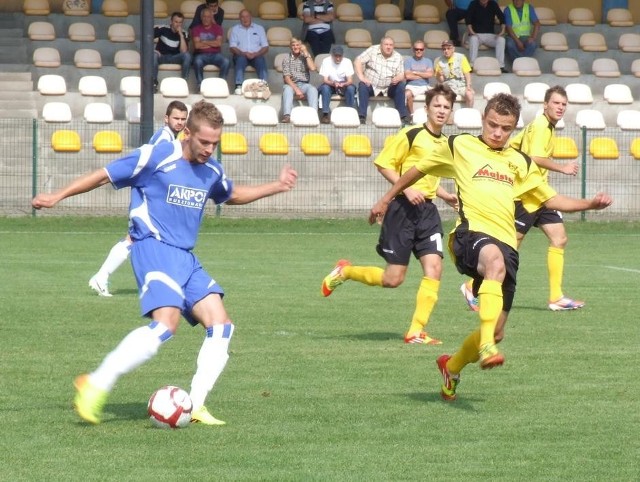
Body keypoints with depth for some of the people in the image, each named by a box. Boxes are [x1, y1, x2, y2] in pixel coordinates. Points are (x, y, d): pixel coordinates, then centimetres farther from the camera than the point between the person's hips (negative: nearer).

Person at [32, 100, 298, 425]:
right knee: (166, 323, -27)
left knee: (221, 326, -5)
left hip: (185, 257, 8)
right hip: (153, 248, -8)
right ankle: (95, 386, -21)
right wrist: (57, 196, -3)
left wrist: (277, 187, 27)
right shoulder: (156, 158, -9)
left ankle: (194, 406, -1)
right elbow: (104, 176, -3)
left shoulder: (211, 171, 13)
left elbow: (231, 195, 35)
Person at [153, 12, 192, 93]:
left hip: (174, 58, 1)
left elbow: (183, 51, -17)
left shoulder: (183, 34, -3)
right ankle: (154, 82, -24)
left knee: (187, 55, -28)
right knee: (153, 55, -36)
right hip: (161, 57, -1)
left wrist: (181, 35, -21)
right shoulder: (163, 29, -8)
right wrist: (152, 49, -23)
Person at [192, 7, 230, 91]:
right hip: (201, 55, -1)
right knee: (198, 62, -38)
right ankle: (200, 85, -29)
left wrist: (204, 42, -4)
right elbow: (197, 45, -8)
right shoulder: (196, 29, 6)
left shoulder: (217, 28, 9)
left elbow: (219, 43, -6)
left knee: (226, 62, -30)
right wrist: (212, 43, -3)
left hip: (215, 54, 1)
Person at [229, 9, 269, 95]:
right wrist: (244, 53, -17)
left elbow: (265, 47, 7)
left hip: (256, 55, 1)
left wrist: (255, 54, -13)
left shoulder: (259, 28, 15)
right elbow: (232, 47, 2)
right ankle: (239, 86, -47)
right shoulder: (235, 29, 13)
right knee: (240, 59, -35)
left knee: (261, 60, -33)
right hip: (241, 55, -1)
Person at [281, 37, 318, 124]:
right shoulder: (287, 59, 3)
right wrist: (296, 89, -20)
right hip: (291, 84, -1)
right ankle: (287, 116, -52)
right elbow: (287, 77, -6)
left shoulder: (305, 57, 9)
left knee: (313, 89, -32)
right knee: (287, 89, -37)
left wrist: (306, 53, -8)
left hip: (304, 84, 1)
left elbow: (312, 68, -9)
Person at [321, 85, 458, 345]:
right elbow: (383, 164, -10)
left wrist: (446, 195, 13)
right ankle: (344, 272, 21)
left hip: (428, 210, 6)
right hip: (403, 208, -6)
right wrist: (406, 189, -20)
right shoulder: (412, 135, -10)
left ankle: (416, 331, -4)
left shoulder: (445, 143, 13)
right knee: (393, 279, -5)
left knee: (434, 267, -10)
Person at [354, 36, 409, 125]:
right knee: (362, 85, -32)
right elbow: (357, 61, -9)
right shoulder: (373, 50, -3)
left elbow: (401, 75, -1)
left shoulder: (398, 57, 3)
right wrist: (361, 77, -22)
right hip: (371, 86, -2)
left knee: (400, 85, -24)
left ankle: (403, 116, -21)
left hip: (388, 89, 2)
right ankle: (362, 116, -34)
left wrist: (398, 78, -27)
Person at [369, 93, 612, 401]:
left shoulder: (519, 162, 21)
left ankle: (452, 367, 34)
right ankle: (486, 347, -52)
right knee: (495, 261, -42)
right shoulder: (460, 146, 12)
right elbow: (419, 169, 24)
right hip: (471, 233, -5)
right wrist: (387, 199, 29)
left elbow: (551, 199, 23)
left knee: (496, 332, 3)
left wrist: (589, 204, 8)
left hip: (506, 244, 5)